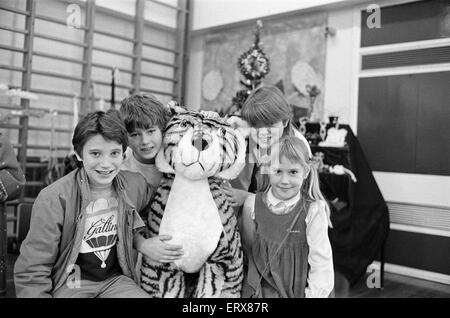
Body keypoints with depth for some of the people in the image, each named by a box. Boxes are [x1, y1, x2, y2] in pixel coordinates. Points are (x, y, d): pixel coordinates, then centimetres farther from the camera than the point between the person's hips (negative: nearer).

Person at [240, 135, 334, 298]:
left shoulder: (313, 211, -14)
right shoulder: (252, 205, -8)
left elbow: (321, 263, -10)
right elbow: (248, 249, 3)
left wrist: (314, 293, -13)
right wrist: (255, 286, 1)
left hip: (298, 290, -1)